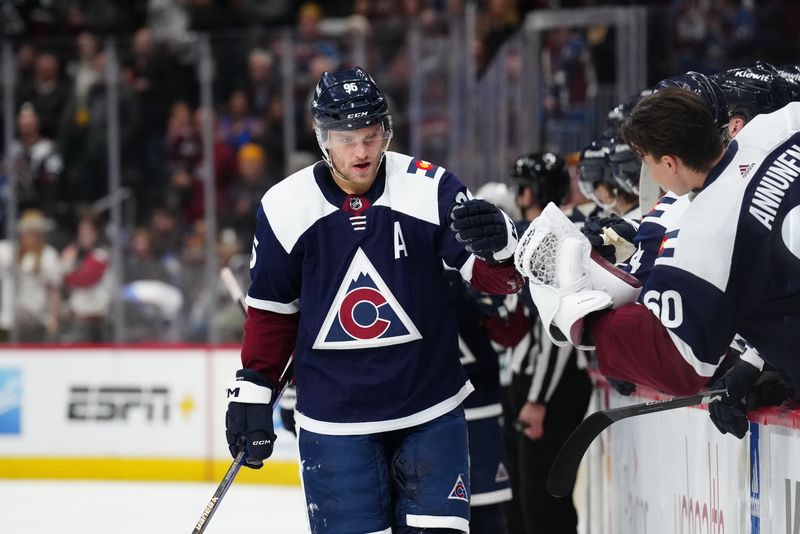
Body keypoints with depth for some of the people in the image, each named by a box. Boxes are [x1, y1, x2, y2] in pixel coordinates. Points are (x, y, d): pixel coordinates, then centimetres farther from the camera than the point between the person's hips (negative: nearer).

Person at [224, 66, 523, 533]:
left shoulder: (430, 189, -9)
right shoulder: (286, 208, -5)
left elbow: (501, 279, -9)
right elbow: (271, 309, 9)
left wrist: (498, 245, -30)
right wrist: (254, 387, 8)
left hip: (430, 411, 0)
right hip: (334, 421, 0)